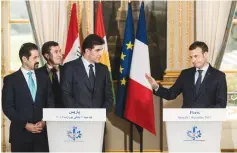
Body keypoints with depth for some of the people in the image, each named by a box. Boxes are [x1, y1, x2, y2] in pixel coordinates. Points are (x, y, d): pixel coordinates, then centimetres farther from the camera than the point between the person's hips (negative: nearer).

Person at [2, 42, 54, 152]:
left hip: (42, 133, 3)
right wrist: (25, 124, -11)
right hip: (20, 133, -3)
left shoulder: (44, 79, 13)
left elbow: (50, 104, 12)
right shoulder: (10, 80, 2)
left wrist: (44, 121, -5)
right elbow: (7, 107, -4)